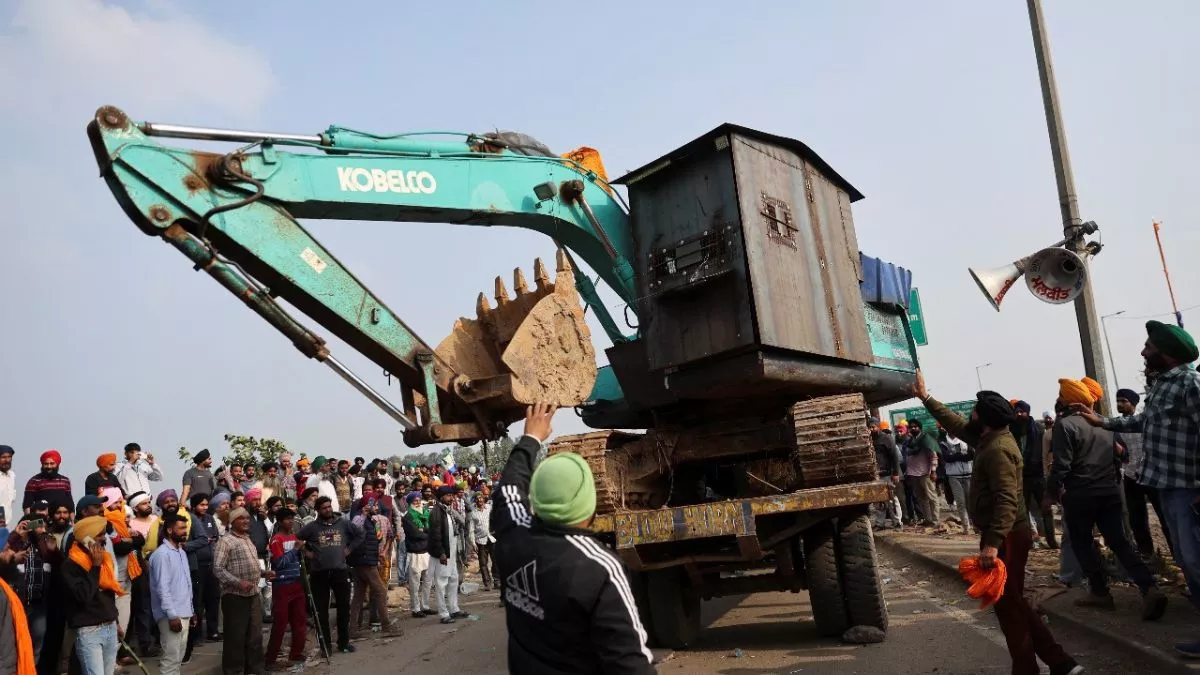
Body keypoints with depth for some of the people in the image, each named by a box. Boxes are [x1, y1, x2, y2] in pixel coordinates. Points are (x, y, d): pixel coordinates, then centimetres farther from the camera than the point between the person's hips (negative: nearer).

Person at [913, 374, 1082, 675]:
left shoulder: (997, 449, -21)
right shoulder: (989, 439, 9)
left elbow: (1007, 500, -29)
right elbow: (956, 424, 24)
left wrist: (992, 543, -34)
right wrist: (925, 397, 24)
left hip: (1006, 537, -10)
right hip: (1003, 535, 10)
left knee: (1008, 605, 1)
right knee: (1013, 602, 16)